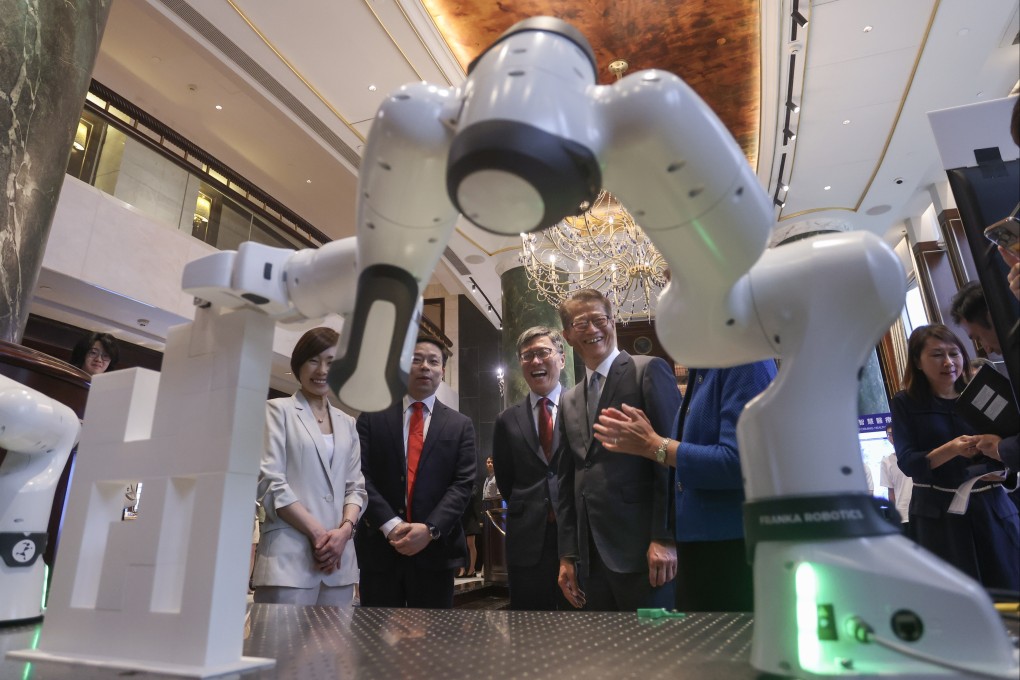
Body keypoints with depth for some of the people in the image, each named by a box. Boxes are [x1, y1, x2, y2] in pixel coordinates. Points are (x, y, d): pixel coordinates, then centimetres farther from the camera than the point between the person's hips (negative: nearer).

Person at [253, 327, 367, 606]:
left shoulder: (347, 423, 15)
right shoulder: (279, 410, 2)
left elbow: (356, 486, 12)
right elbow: (269, 481, -7)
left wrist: (344, 530, -7)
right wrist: (317, 532, -12)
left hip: (339, 558, 4)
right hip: (289, 557, -4)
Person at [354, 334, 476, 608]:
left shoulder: (460, 425, 7)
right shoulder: (372, 417, 6)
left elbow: (463, 484, -1)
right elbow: (361, 475, -3)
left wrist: (430, 529, -14)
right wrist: (391, 525, -14)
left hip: (435, 548, 1)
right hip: (379, 546, 0)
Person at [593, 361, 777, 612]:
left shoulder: (745, 361, -15)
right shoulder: (699, 370, 13)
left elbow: (737, 462, -23)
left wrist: (652, 444, -14)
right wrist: (641, 438, 3)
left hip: (734, 544, -9)